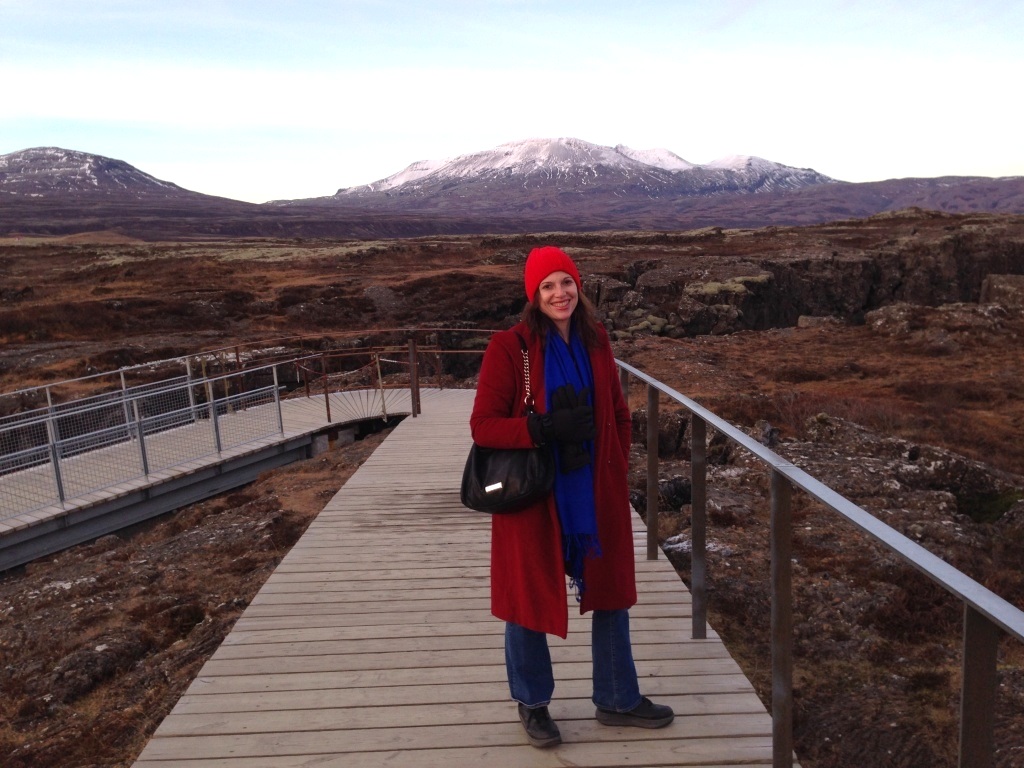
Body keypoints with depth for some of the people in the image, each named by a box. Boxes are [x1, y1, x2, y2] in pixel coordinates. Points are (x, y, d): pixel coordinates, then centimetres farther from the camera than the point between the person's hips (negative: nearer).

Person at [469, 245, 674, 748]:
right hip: (533, 496, -5)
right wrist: (545, 429, -26)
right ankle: (532, 704, 36)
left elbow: (618, 413, 13)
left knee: (610, 592, 17)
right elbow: (483, 426, -14)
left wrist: (617, 467, 5)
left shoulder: (595, 340, 2)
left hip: (595, 493, 5)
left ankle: (617, 700, 39)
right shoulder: (509, 347, -13)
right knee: (529, 598, 12)